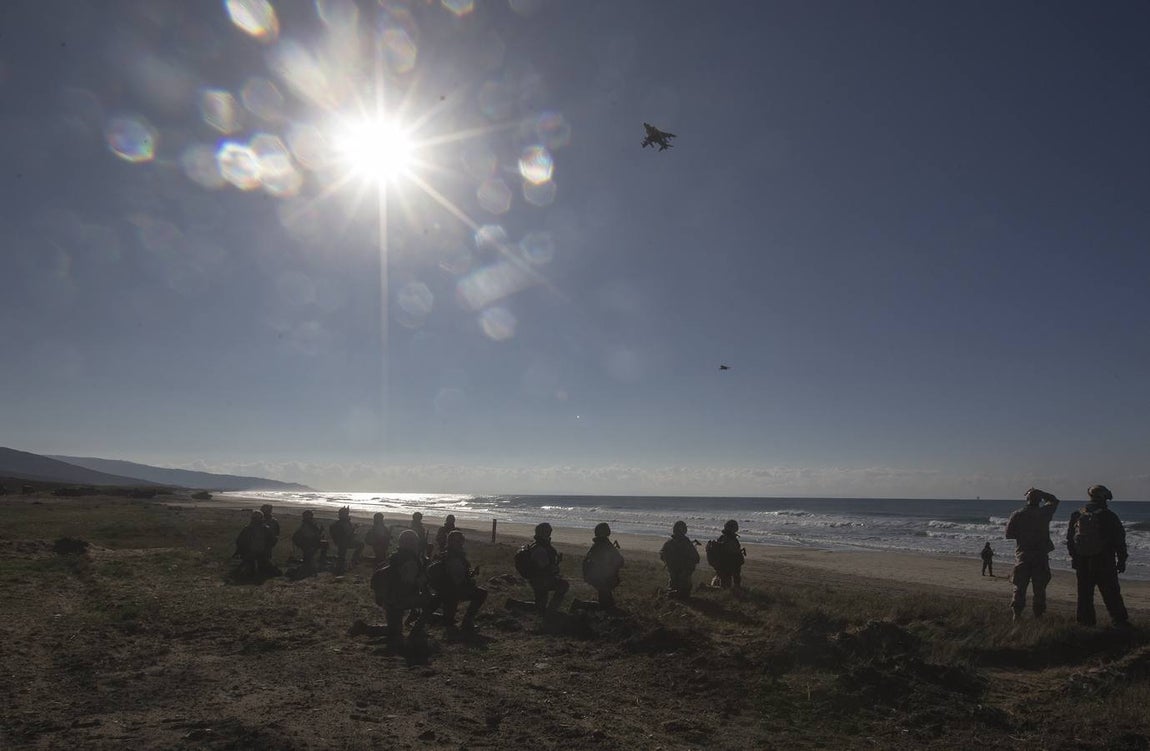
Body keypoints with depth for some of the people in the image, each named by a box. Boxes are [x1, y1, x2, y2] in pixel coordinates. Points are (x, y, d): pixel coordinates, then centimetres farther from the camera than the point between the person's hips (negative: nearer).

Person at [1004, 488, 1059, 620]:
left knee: (1020, 587, 6)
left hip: (1022, 556, 0)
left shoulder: (1017, 515, -6)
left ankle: (1017, 614, 3)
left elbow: (1008, 534, -3)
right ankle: (1038, 614, 9)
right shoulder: (1044, 513, -4)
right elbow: (1054, 501, 17)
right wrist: (1038, 492, 16)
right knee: (1039, 587, 8)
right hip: (1041, 557, 0)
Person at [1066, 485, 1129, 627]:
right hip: (1104, 562, -3)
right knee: (1111, 594, 5)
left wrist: (1073, 557, 17)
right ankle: (1120, 620, 8)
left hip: (1082, 562, 3)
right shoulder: (1109, 516, -8)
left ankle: (1086, 620, 12)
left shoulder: (1076, 515, 3)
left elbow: (1069, 539, 8)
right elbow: (1120, 541, -6)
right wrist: (1121, 561, 3)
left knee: (1085, 593, 9)